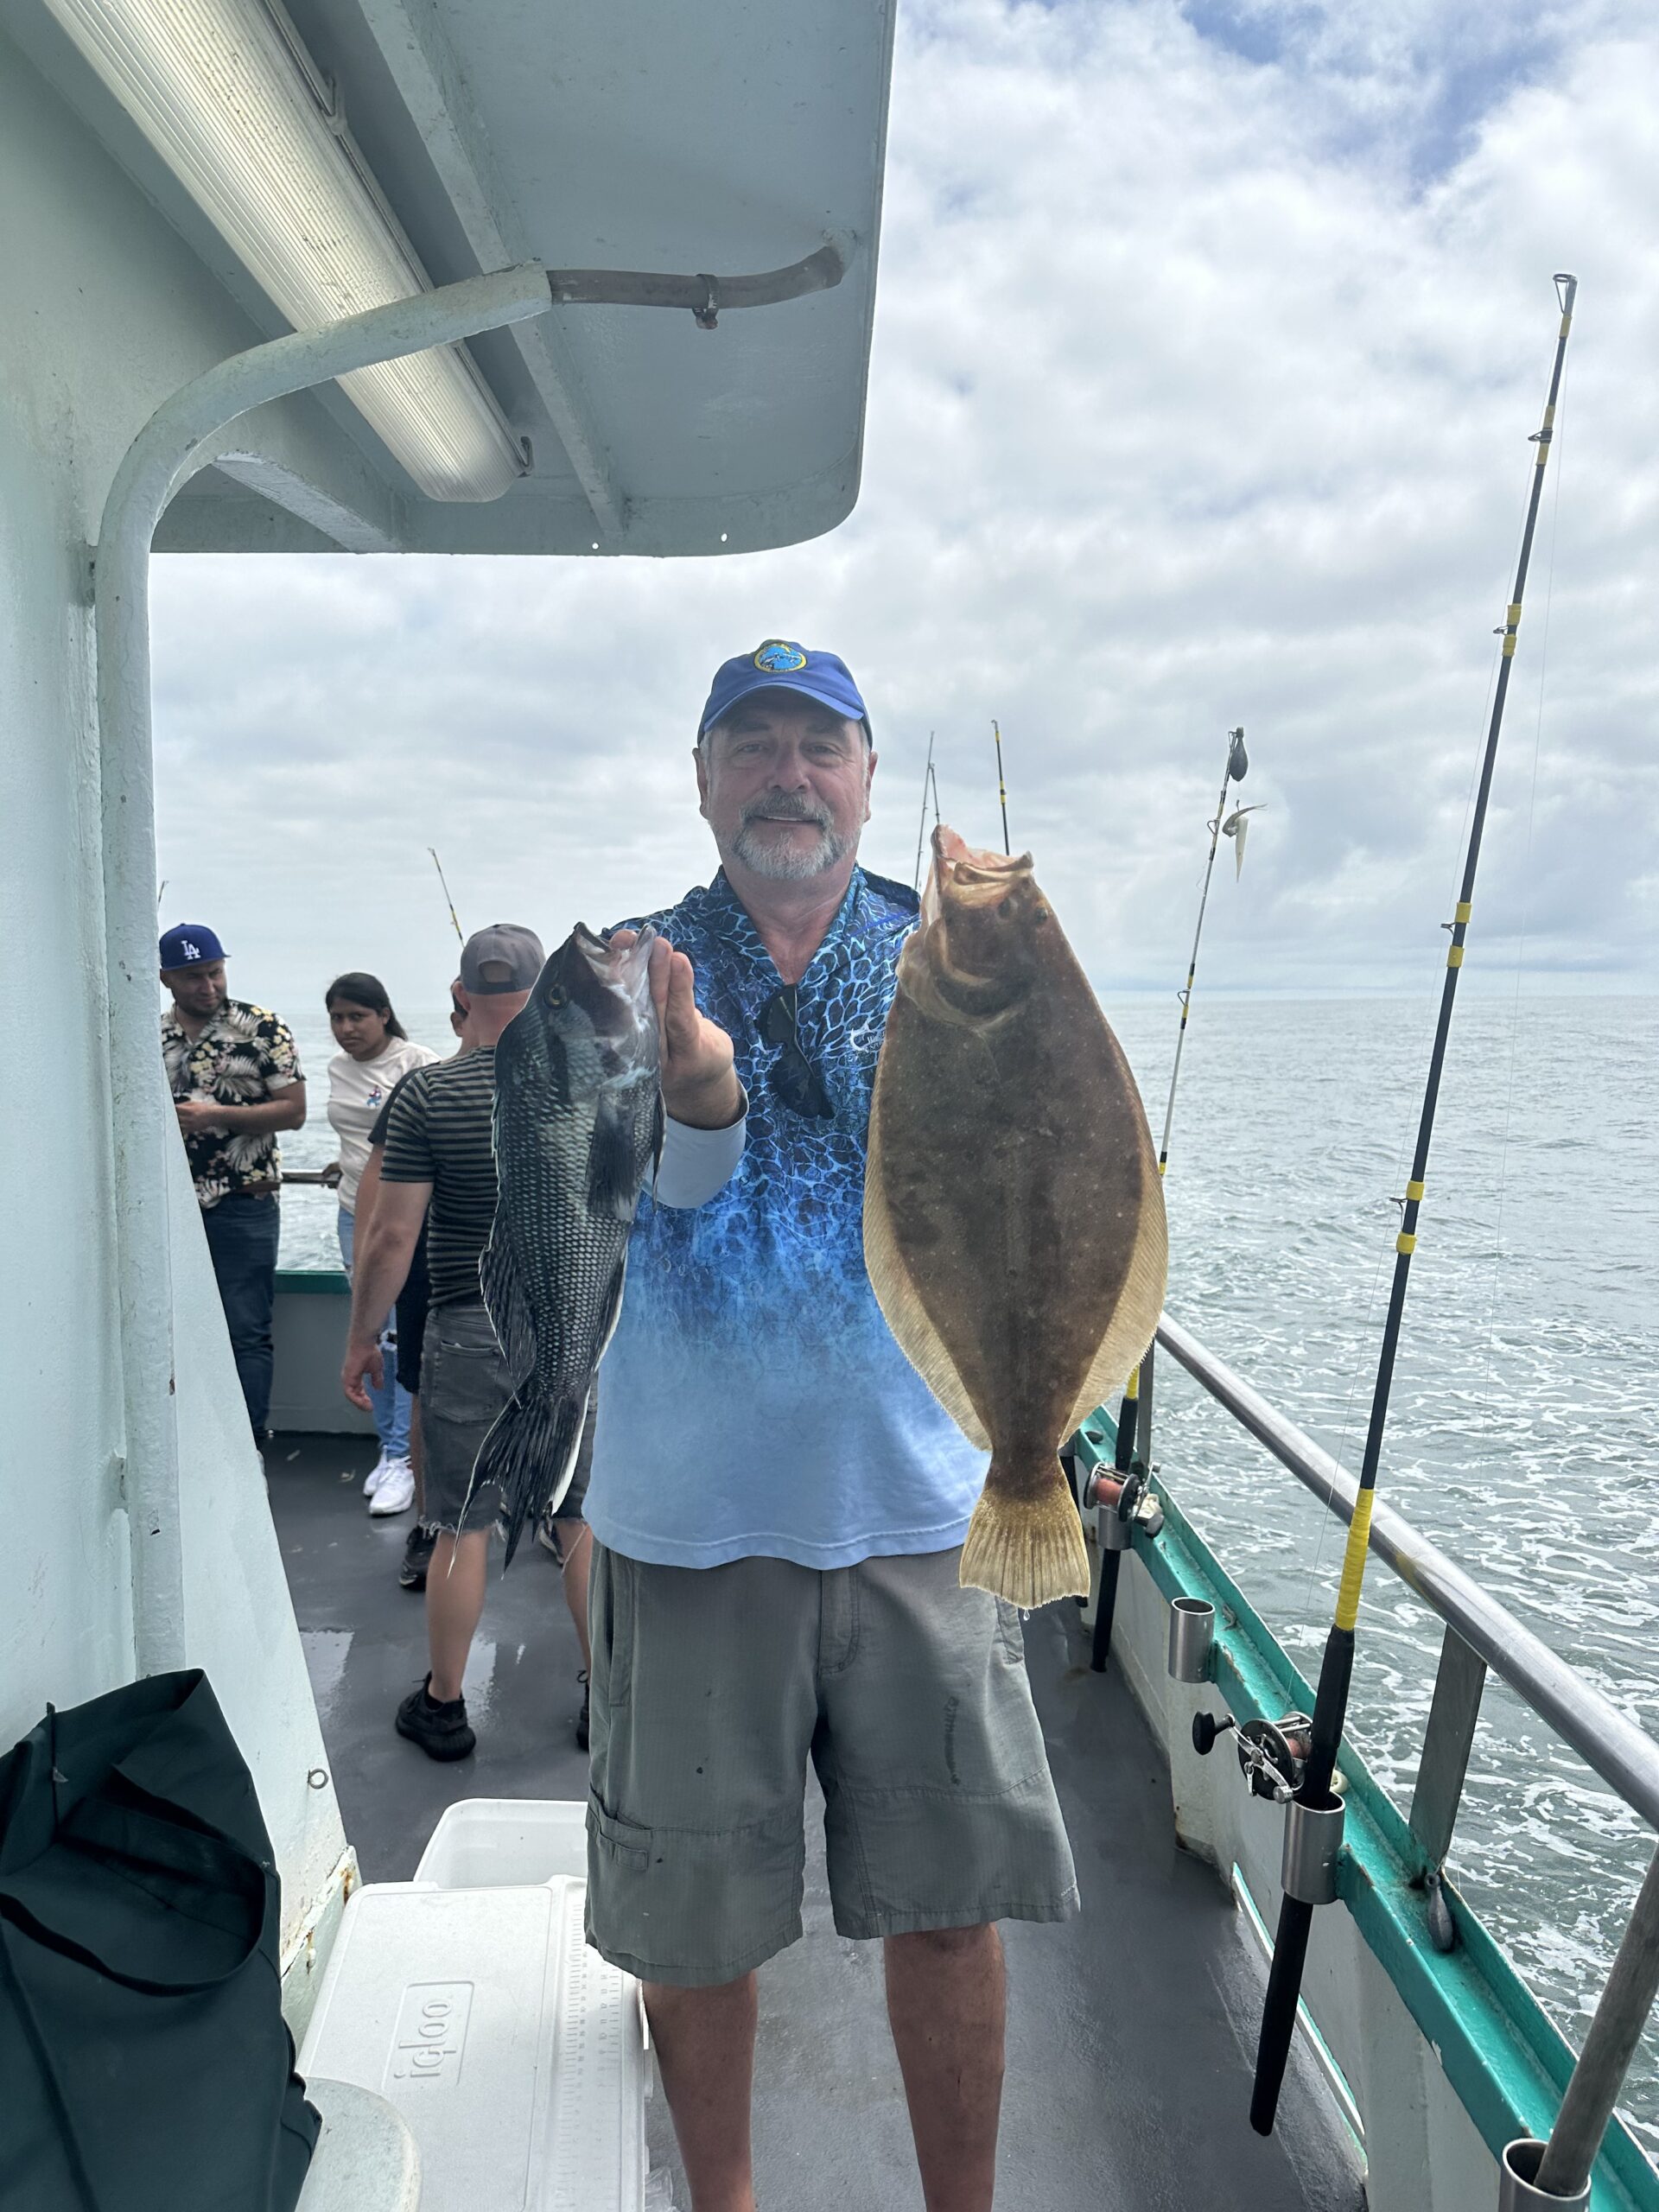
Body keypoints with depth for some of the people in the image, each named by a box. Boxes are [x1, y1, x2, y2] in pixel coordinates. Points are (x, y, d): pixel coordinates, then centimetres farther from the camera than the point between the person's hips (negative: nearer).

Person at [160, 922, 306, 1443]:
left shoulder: (262, 1028, -4)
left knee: (246, 1332, -2)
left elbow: (293, 1110, -8)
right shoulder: (153, 1036, 10)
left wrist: (216, 1115, -16)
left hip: (243, 1204, -5)